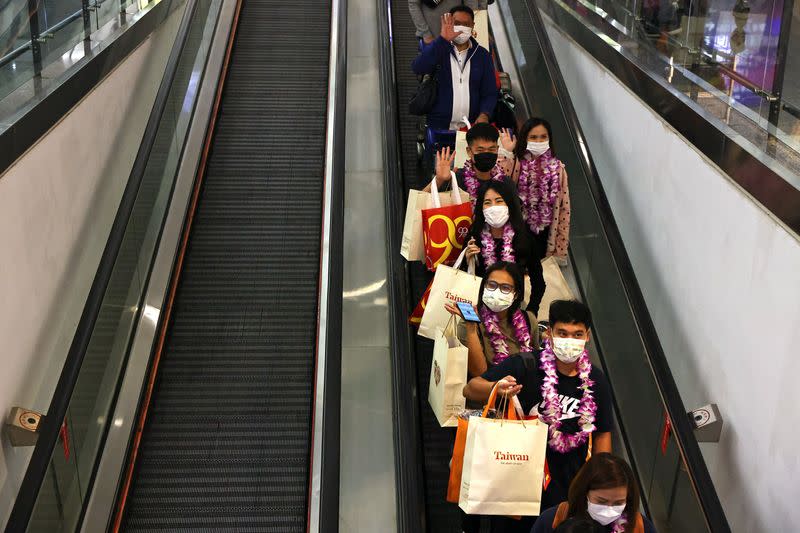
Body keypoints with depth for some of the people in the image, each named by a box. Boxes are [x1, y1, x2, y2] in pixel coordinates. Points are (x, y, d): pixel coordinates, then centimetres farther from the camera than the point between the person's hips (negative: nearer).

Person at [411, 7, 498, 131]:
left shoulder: (482, 55, 7)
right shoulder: (437, 49, 2)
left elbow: (490, 93, 6)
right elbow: (418, 68, -19)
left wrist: (484, 114, -15)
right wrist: (442, 39, -26)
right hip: (439, 126, -1)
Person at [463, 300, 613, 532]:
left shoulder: (595, 380, -2)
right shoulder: (524, 366, -14)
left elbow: (602, 434, 7)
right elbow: (471, 389, -16)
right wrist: (496, 389, -38)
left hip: (570, 485, 3)